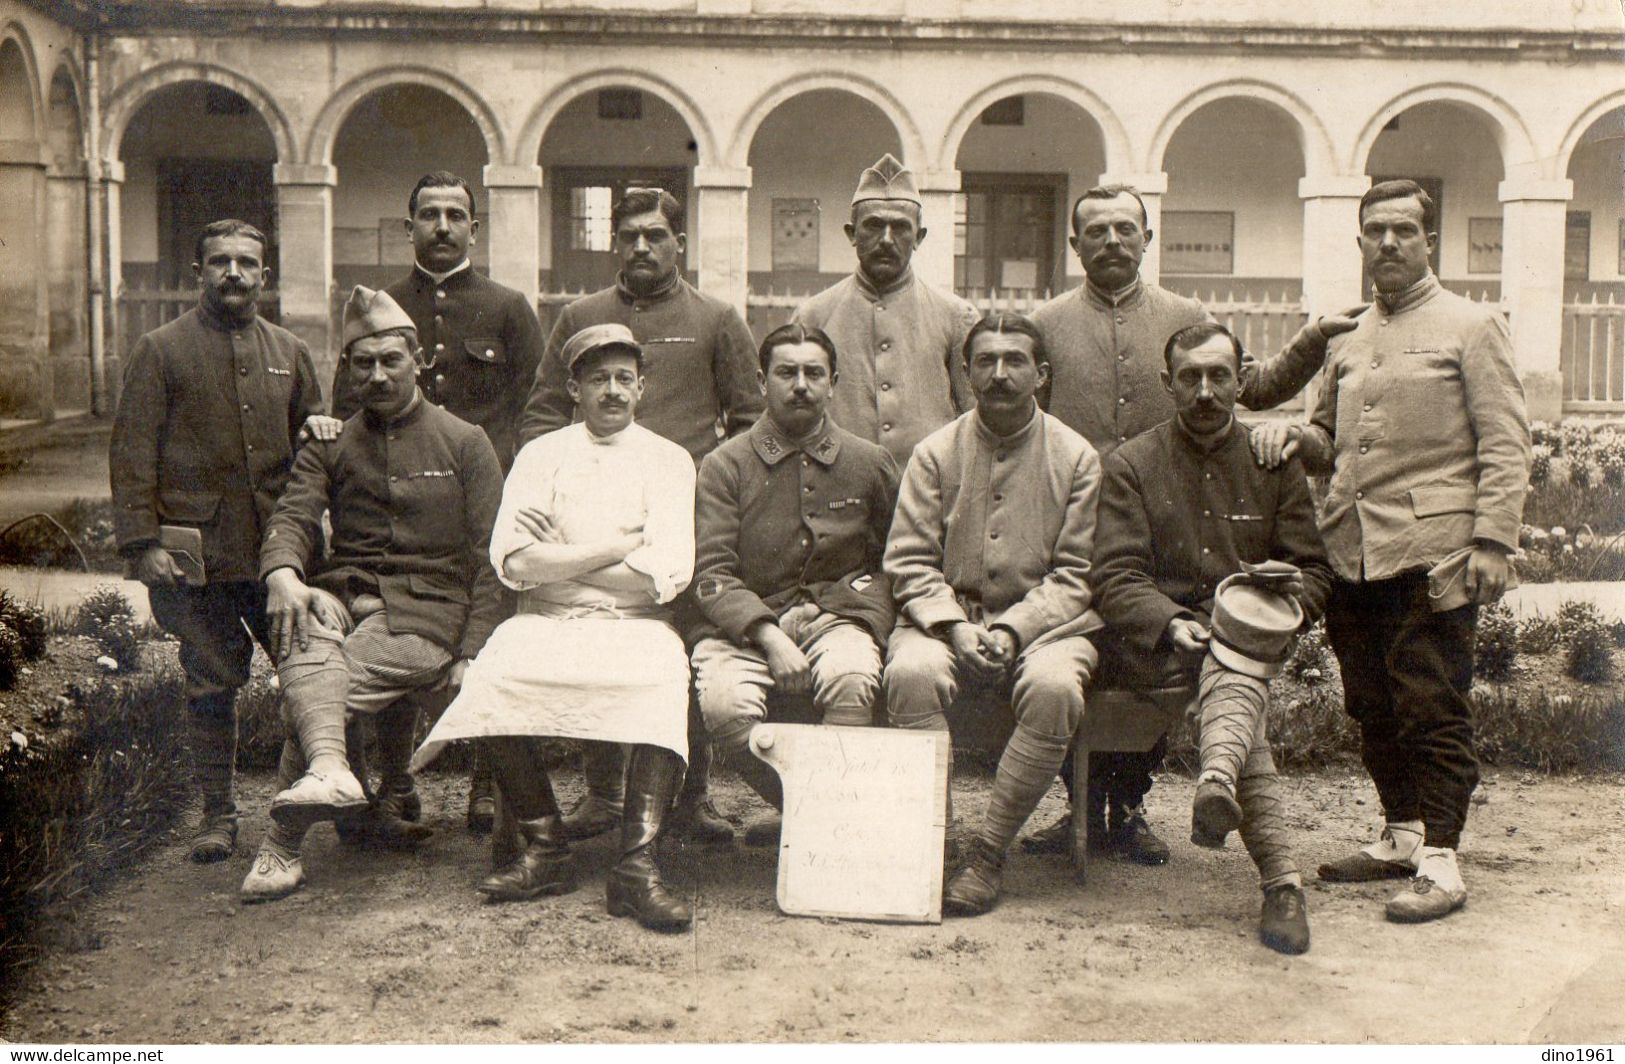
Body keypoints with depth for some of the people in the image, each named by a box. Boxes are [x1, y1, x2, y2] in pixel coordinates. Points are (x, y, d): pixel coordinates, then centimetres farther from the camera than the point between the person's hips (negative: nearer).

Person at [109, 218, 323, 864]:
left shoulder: (289, 353, 15)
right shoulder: (160, 351, 4)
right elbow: (132, 455, -1)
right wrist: (142, 543, -9)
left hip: (280, 553, 3)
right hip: (199, 557, -3)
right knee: (212, 684, 3)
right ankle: (218, 816, 14)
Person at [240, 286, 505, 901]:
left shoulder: (465, 444, 9)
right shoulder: (328, 446, 17)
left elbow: (489, 558, 4)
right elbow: (293, 514, -1)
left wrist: (472, 654, -7)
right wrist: (281, 572, -25)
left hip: (427, 609, -2)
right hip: (344, 594, 3)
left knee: (314, 689, -26)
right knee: (306, 629, -34)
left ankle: (282, 845, -21)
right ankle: (328, 767, -54)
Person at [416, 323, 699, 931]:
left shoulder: (668, 460, 10)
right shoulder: (541, 455, 14)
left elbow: (667, 574, -5)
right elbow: (514, 561, -3)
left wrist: (560, 558, -3)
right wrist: (616, 547, -4)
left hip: (636, 625, -1)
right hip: (546, 623, 1)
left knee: (663, 681, -33)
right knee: (495, 675, -29)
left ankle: (637, 866, -31)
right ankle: (545, 850, -15)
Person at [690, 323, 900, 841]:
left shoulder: (869, 463, 11)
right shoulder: (725, 465, 4)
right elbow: (712, 575, -3)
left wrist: (868, 620, 0)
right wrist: (769, 637, -17)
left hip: (836, 613, 0)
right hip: (745, 622, 0)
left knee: (851, 680, -34)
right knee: (724, 702, -31)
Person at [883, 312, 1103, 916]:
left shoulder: (1076, 458, 4)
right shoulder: (935, 452, 7)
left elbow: (1076, 574, 0)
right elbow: (908, 562, 2)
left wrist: (1012, 630, -15)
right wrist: (954, 626, -14)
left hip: (1043, 623, -1)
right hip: (945, 617, 1)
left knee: (1054, 687, -34)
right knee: (910, 672, -33)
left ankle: (989, 854, -21)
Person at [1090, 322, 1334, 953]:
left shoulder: (1274, 463, 15)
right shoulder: (1132, 465, 8)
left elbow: (1313, 570, 14)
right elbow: (1114, 578, -3)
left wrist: (1291, 594, -12)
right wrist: (1173, 625, -24)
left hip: (1251, 638, 1)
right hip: (1150, 642, -1)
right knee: (1239, 684, -35)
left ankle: (1217, 780, -65)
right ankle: (1280, 876, -48)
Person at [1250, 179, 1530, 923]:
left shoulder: (1472, 326, 3)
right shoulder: (1347, 344, 20)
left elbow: (1505, 445, -3)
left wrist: (1492, 540, -13)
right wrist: (1295, 437, 6)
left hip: (1430, 554, -6)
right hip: (1352, 555, 6)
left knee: (1433, 711, -5)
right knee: (1375, 711, 11)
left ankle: (1440, 863, -2)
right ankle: (1402, 837, 24)